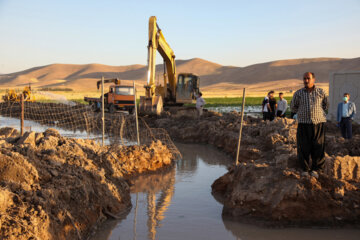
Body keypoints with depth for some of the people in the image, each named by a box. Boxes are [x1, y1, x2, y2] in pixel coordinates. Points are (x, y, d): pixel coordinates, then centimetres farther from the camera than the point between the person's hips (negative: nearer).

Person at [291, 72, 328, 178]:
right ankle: (305, 169, 13)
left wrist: (316, 112, 11)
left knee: (318, 147, 0)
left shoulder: (321, 92, 6)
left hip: (318, 123, 0)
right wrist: (303, 113, 9)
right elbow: (293, 107, 17)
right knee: (303, 148, -1)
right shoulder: (298, 93, 5)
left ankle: (315, 169, 13)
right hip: (303, 124, 0)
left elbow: (326, 105, 21)